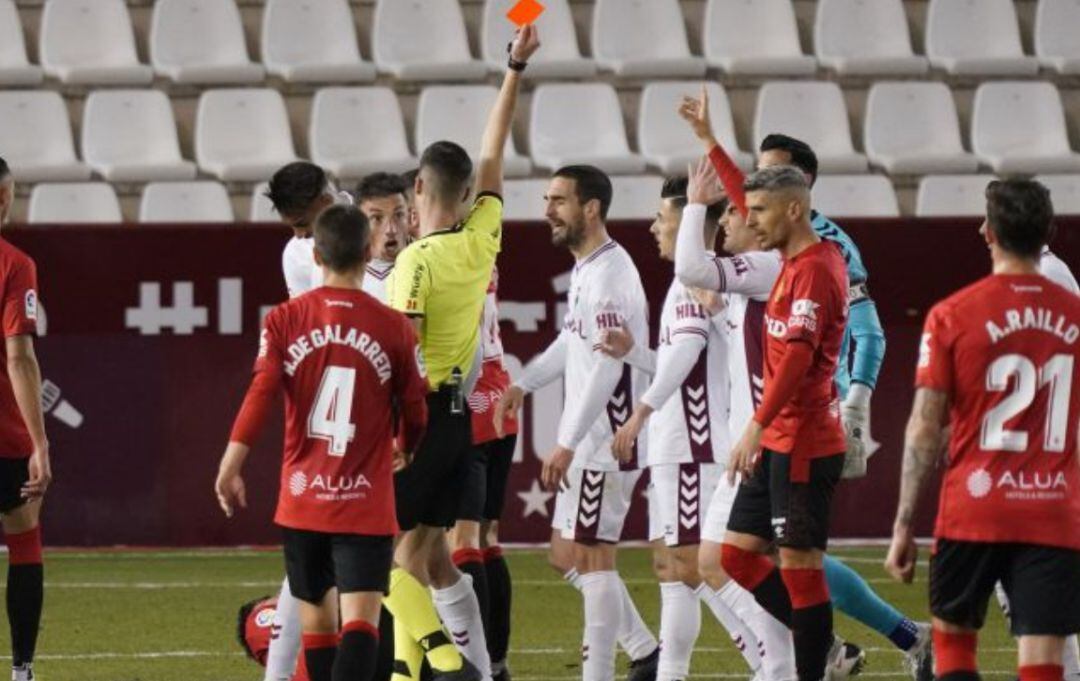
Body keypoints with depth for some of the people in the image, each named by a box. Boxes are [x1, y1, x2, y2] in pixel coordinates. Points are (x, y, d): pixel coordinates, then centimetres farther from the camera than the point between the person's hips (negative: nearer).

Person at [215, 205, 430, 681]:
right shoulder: (394, 328, -3)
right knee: (360, 619, -11)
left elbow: (260, 394, -11)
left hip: (302, 499, 2)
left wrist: (231, 464, -10)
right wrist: (405, 451, 26)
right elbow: (416, 414, 5)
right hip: (366, 504, -2)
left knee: (316, 620, 16)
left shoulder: (285, 321, -1)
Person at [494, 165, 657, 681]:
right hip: (589, 437, 10)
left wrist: (567, 443, -24)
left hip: (606, 439, -10)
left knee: (592, 555, -6)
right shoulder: (586, 269, 13)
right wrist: (523, 385, 24)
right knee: (571, 552, 14)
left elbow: (607, 366, -24)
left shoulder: (608, 274, -19)